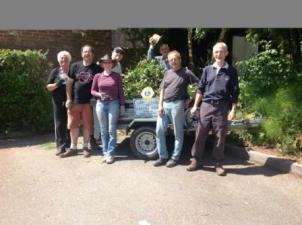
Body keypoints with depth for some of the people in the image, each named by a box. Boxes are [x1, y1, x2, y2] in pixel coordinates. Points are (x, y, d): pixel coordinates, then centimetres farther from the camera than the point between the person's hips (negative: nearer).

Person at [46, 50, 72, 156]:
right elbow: (48, 87, 4)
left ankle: (69, 145, 19)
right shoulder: (55, 71, 5)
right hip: (58, 102, -1)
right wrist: (57, 84, -15)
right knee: (59, 123, -2)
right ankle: (60, 146, 1)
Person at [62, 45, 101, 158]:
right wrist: (69, 99, 0)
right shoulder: (75, 66, 5)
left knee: (87, 125, 6)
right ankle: (73, 148, 19)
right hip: (75, 101, 2)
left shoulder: (97, 68, 2)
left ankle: (86, 147, 20)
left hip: (89, 101, -1)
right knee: (73, 125, 7)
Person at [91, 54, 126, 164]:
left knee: (111, 130, -4)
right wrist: (99, 94, -10)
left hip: (114, 104, -2)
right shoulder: (97, 76, 6)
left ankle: (110, 154, 2)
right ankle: (105, 153, 15)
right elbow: (92, 91, 10)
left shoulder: (117, 76, 3)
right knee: (103, 130, 7)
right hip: (100, 104, 2)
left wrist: (122, 105, 0)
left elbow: (121, 92, 4)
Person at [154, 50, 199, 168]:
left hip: (177, 104, -6)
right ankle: (163, 157, 16)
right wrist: (160, 105, 3)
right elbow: (162, 90, 13)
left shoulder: (186, 73, -1)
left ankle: (175, 158, 15)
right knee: (159, 131, 4)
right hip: (165, 104, 6)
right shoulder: (167, 73, 16)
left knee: (178, 133, 4)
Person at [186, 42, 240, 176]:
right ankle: (196, 160, 15)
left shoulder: (231, 71, 4)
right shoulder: (207, 69, 9)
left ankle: (218, 164, 15)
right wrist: (195, 105, 5)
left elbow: (235, 92, 2)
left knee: (220, 136, 4)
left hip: (221, 107, -1)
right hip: (206, 105, 2)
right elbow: (200, 89, 11)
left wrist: (233, 110, -5)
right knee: (200, 134, 4)